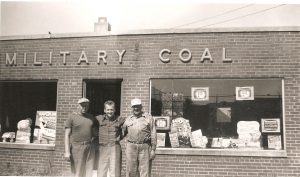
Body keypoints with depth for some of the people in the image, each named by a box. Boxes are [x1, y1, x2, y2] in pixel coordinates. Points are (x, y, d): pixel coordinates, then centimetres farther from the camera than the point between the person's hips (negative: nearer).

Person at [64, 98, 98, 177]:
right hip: (76, 147, -4)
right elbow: (67, 135, -6)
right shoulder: (72, 117, -2)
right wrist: (67, 151, -13)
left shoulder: (91, 118, 11)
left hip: (89, 147, 4)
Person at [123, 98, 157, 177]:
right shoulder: (128, 119, 11)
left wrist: (153, 149, -3)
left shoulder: (148, 117, 4)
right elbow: (122, 132, 19)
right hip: (131, 147, 2)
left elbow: (153, 134, 2)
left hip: (145, 147, -2)